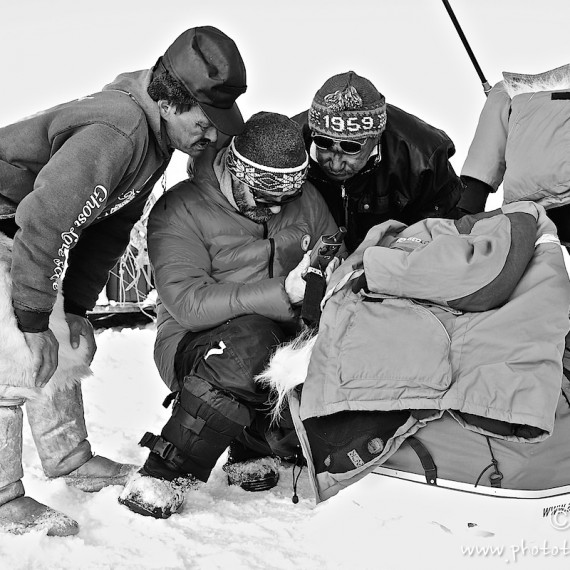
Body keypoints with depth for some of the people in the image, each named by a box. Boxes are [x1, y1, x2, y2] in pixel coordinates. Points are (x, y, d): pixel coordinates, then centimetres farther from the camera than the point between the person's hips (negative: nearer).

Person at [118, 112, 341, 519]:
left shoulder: (306, 200, 6)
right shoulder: (181, 210, -11)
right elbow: (188, 305, -24)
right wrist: (281, 294, -32)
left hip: (283, 343, 6)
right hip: (196, 348, -5)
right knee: (251, 338, -38)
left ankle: (252, 449, 10)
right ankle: (167, 474, -25)